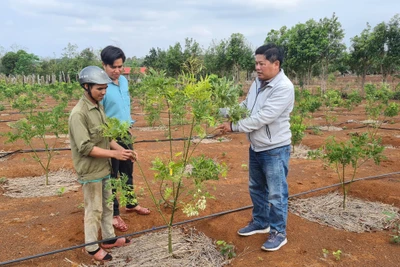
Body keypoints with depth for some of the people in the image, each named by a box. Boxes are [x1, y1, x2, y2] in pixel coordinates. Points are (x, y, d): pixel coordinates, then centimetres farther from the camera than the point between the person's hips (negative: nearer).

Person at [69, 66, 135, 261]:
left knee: (107, 206, 20)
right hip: (90, 171, -8)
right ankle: (92, 247, 26)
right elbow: (85, 148, -24)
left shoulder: (98, 107, 5)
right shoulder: (79, 114, -21)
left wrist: (122, 150, -2)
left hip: (104, 168, 8)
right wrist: (114, 154, -23)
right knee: (94, 210, 7)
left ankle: (109, 238, 37)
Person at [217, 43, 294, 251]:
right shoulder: (257, 82, 4)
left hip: (275, 150, -8)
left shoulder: (284, 88, -22)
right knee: (256, 189, 21)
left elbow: (262, 118, -28)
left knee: (276, 194, 5)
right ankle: (260, 223, 40)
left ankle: (279, 233, 23)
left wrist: (233, 127, -22)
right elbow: (245, 106, 12)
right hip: (255, 147, 8)